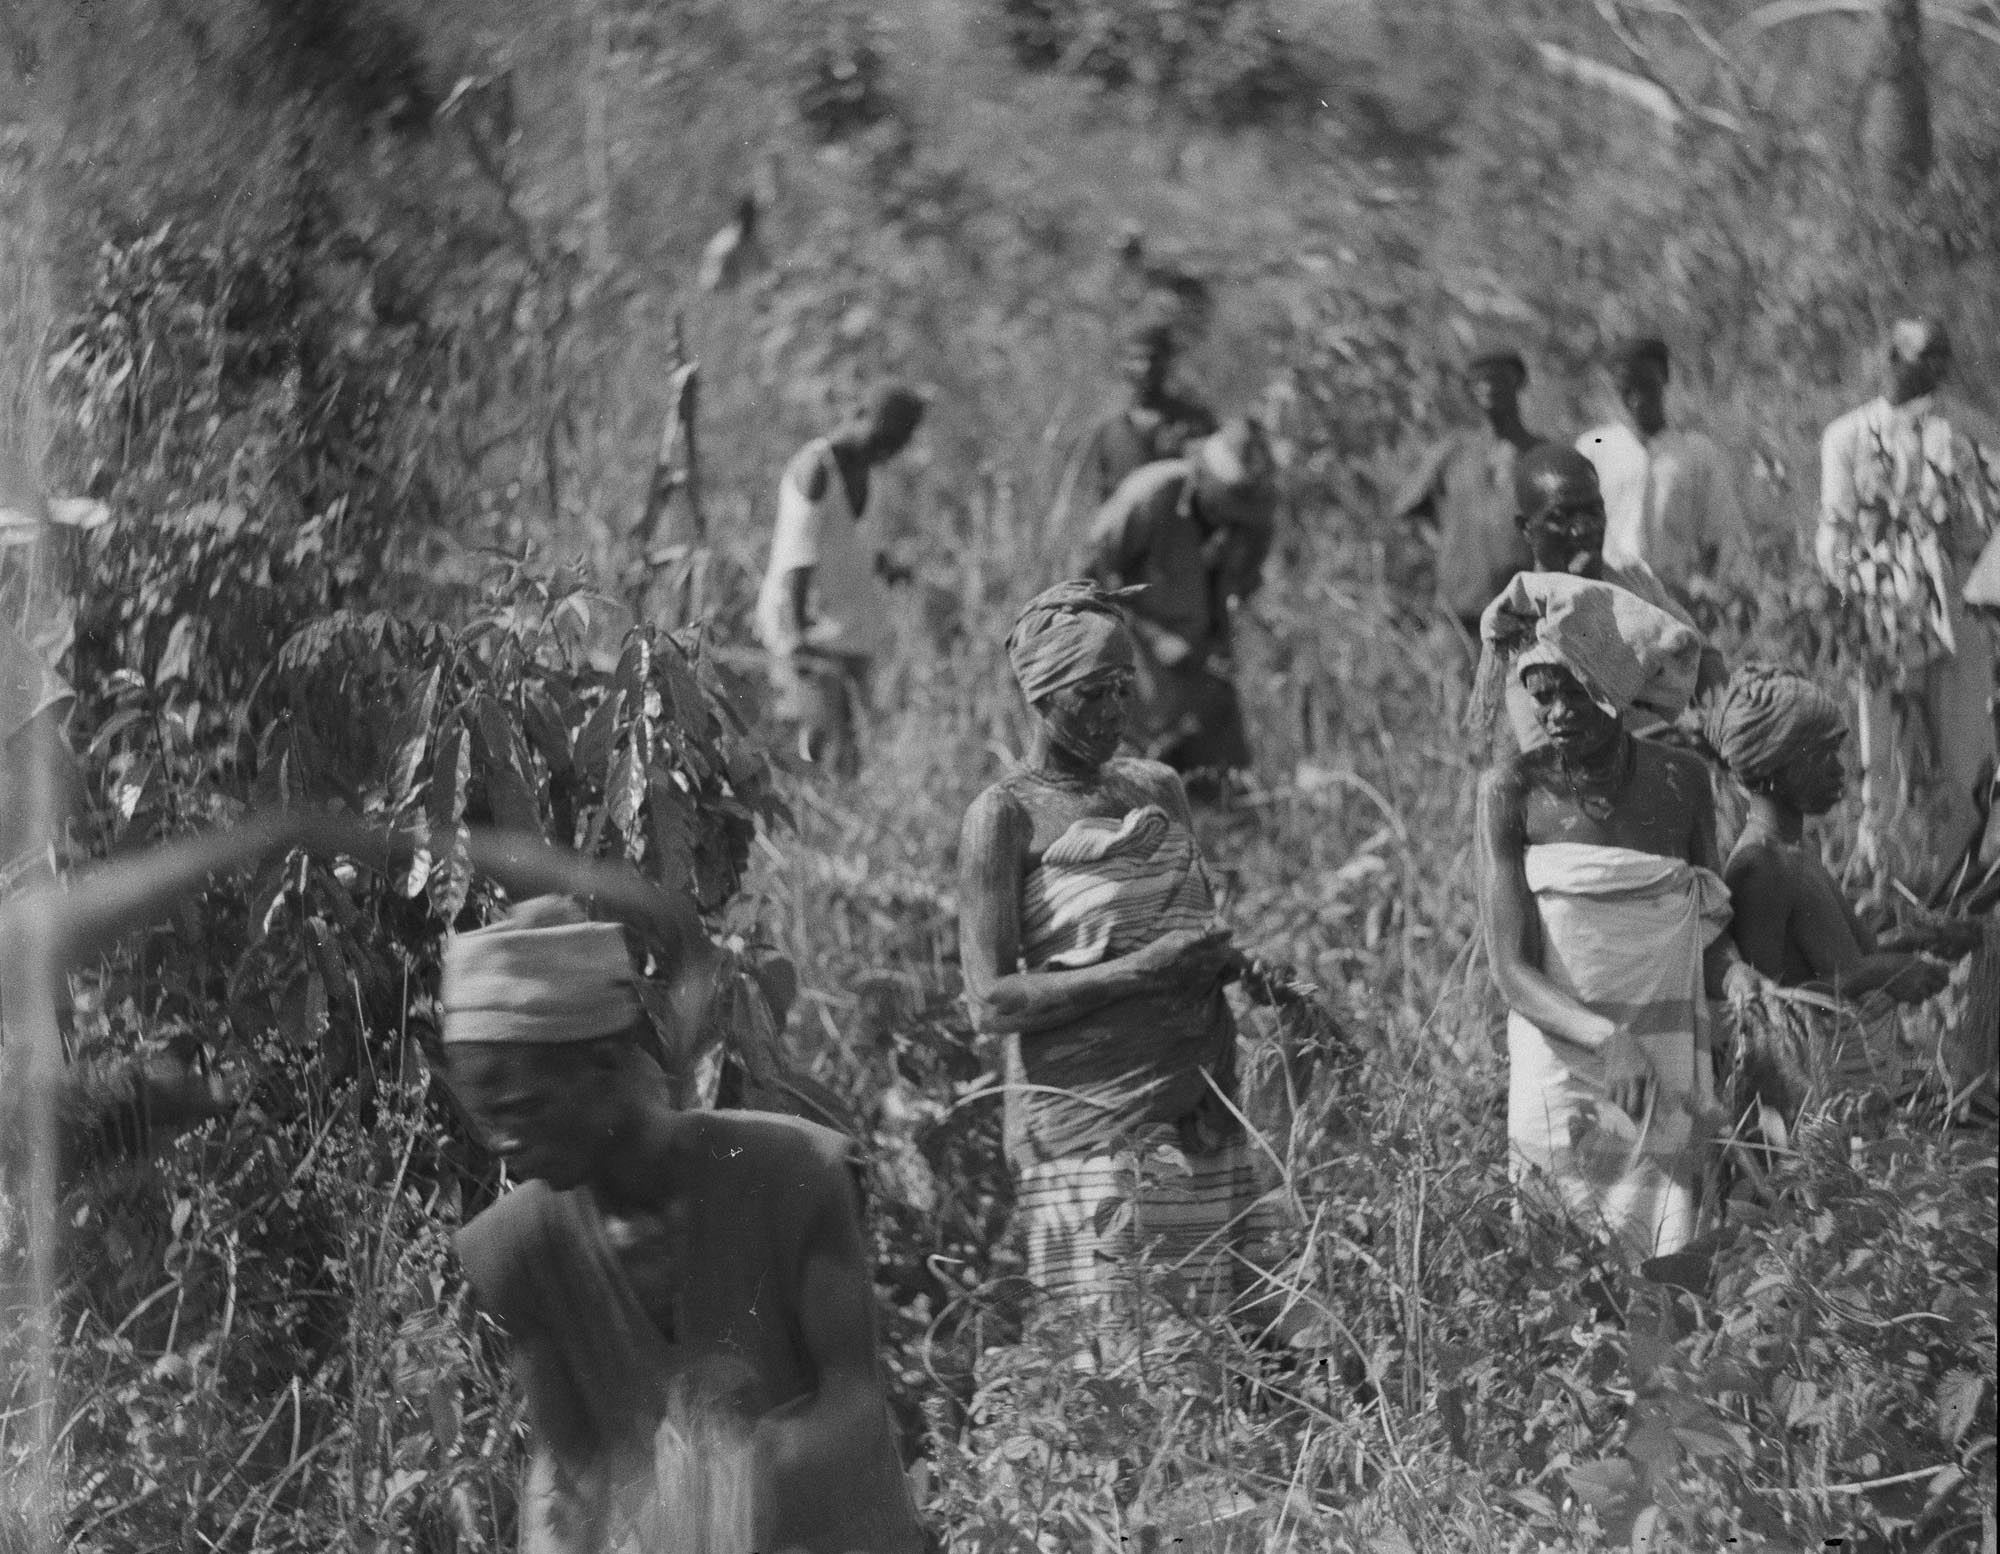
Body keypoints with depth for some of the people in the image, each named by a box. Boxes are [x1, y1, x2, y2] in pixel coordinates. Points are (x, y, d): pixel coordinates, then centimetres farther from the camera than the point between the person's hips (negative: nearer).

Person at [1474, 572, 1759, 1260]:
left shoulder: (1681, 779, 4)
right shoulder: (1512, 791, -5)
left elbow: (1711, 939, 11)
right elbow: (1511, 971, -11)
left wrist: (1741, 981, -13)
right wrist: (1607, 1041, -27)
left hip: (1672, 1084, 2)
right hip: (1561, 1070, -2)